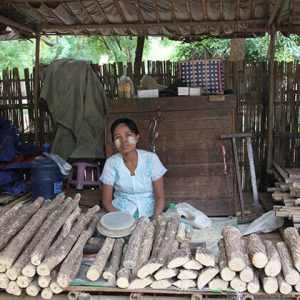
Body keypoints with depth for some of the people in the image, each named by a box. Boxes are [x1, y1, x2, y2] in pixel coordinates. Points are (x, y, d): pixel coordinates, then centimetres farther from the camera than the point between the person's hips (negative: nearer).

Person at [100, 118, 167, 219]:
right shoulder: (111, 163, -7)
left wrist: (155, 221, -18)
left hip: (149, 213, 0)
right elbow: (107, 201, -2)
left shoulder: (151, 158, -9)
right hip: (121, 212, 0)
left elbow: (160, 196, -4)